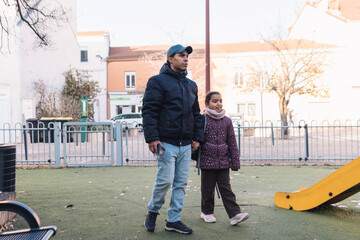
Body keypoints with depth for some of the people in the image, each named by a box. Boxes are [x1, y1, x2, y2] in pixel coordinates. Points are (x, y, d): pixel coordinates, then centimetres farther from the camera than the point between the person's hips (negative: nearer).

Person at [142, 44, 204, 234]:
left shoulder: (191, 85, 18)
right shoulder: (158, 81, -2)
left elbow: (196, 113, 22)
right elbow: (149, 111, -9)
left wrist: (197, 137, 13)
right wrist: (152, 138, -16)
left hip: (186, 145, 6)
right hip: (166, 143, -6)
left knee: (181, 183, 7)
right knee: (165, 180, -5)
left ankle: (173, 220, 19)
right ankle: (152, 212, 21)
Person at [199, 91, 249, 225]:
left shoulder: (227, 121, 6)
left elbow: (232, 142, 8)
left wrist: (235, 162, 5)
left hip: (223, 161, 2)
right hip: (207, 161, -2)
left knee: (226, 188, 2)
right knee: (207, 188, 9)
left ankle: (235, 214, 0)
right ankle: (207, 212, 25)